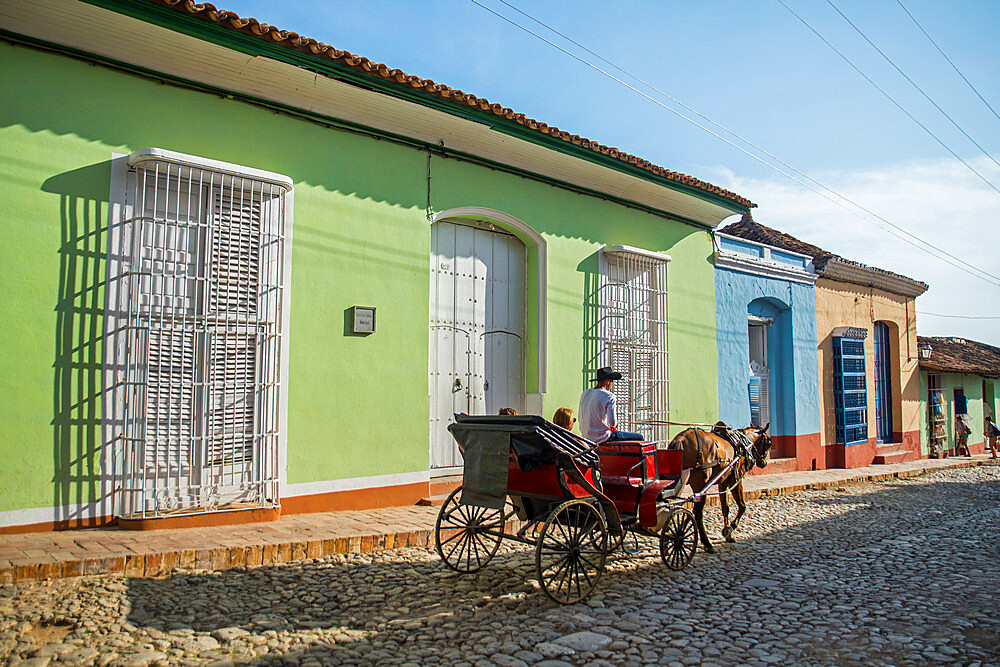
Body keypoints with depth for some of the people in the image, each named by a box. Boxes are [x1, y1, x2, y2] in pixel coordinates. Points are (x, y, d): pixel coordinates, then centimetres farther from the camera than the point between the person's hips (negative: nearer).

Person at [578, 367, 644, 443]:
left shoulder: (585, 394, 8)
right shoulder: (609, 396, -13)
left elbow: (581, 419, 12)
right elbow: (612, 421, -20)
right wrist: (616, 423, 5)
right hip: (602, 438, -8)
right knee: (639, 437, 4)